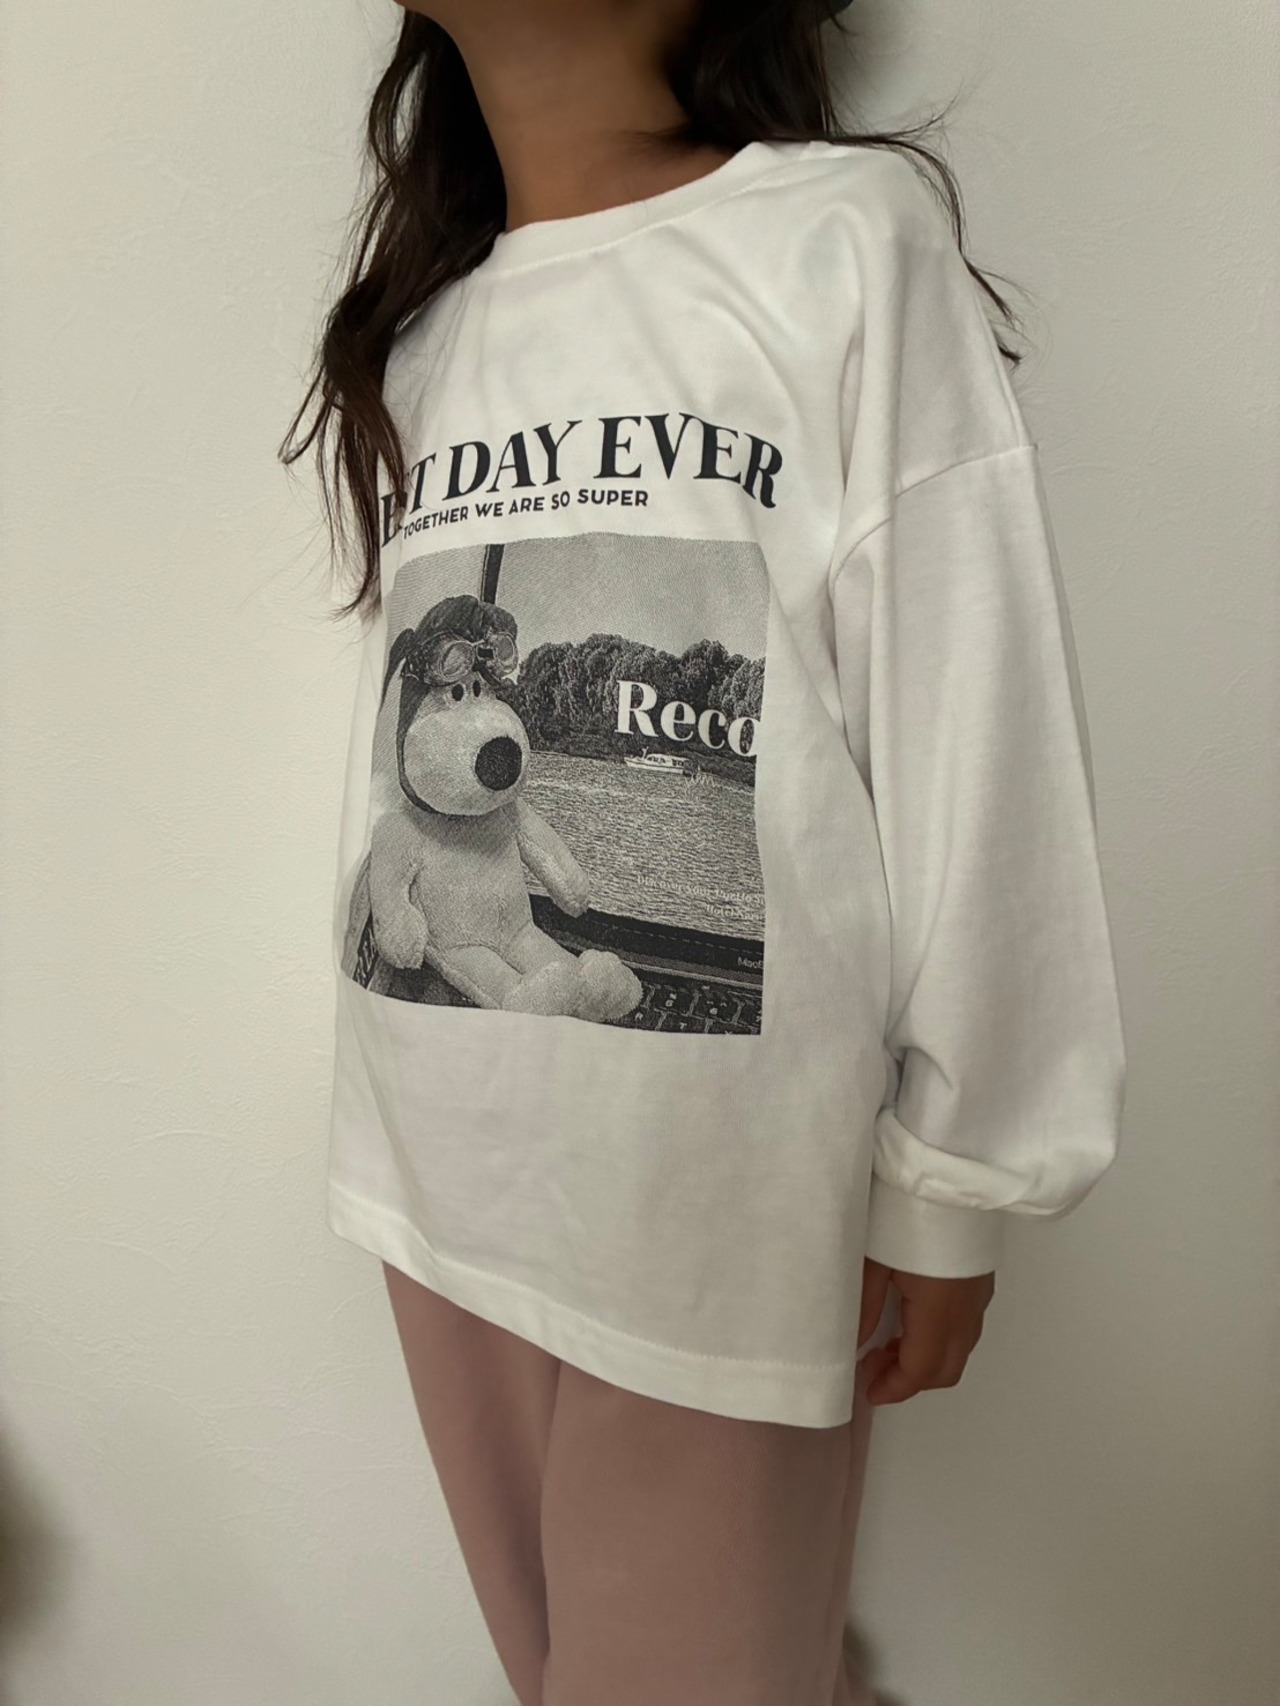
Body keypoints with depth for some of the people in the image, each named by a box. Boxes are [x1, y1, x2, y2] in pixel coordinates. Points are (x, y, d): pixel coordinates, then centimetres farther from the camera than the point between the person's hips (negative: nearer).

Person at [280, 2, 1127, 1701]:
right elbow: (391, 750, 12)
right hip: (441, 1179, 6)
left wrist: (948, 1188, -7)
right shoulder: (416, 337, 13)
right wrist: (389, 1117, 13)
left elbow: (981, 748, -8)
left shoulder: (847, 238, -4)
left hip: (719, 1204, -5)